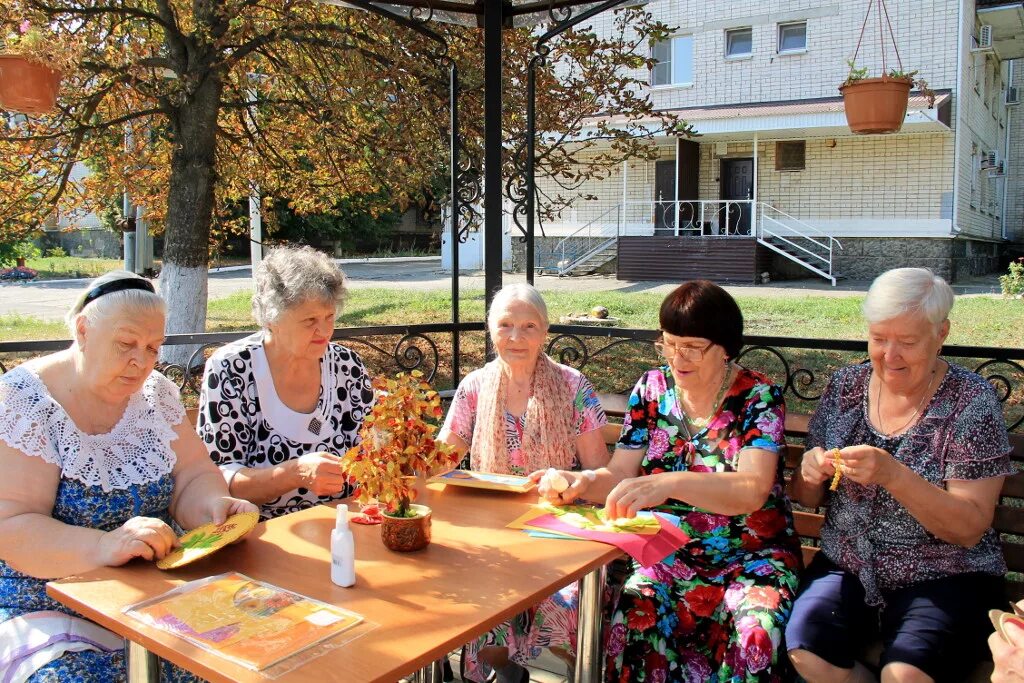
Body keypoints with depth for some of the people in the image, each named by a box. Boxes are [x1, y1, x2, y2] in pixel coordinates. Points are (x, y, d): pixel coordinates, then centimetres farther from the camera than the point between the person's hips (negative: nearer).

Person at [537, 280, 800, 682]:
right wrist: (583, 483, -24)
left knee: (756, 637, -33)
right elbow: (620, 475, 1)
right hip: (668, 554, 2)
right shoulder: (651, 390, 3)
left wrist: (669, 483, -40)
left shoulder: (760, 397, -7)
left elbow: (753, 490, -22)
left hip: (750, 556, -2)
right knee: (633, 621, -29)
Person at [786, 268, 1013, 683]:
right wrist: (811, 475, -15)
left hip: (944, 577, -3)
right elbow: (807, 500, 9)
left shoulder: (972, 402, -8)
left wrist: (893, 475, -29)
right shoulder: (846, 386, 2)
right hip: (847, 566, 3)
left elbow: (971, 529, -14)